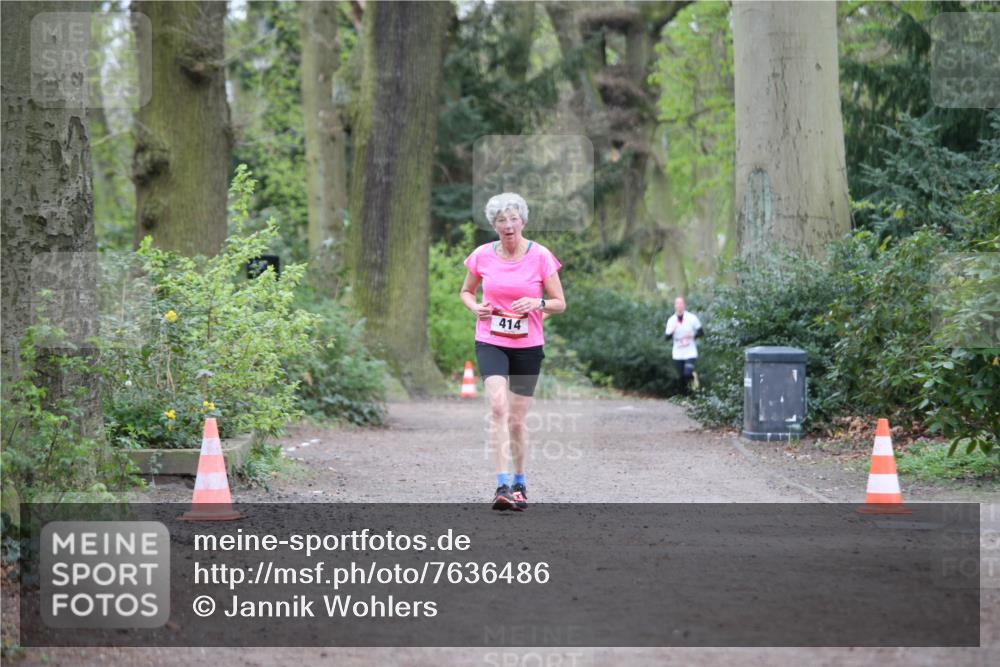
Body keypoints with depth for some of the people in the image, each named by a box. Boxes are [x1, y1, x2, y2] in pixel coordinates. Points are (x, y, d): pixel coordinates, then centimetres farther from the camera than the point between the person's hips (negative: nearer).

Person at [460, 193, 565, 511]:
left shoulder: (541, 256, -4)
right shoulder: (482, 255, 0)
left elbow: (560, 303, 1)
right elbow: (466, 291, 17)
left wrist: (537, 303, -20)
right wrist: (475, 307, -5)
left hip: (528, 345, 0)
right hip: (490, 342, 0)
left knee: (516, 419, 7)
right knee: (498, 407, -22)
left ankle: (519, 482, 29)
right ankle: (502, 485, -26)